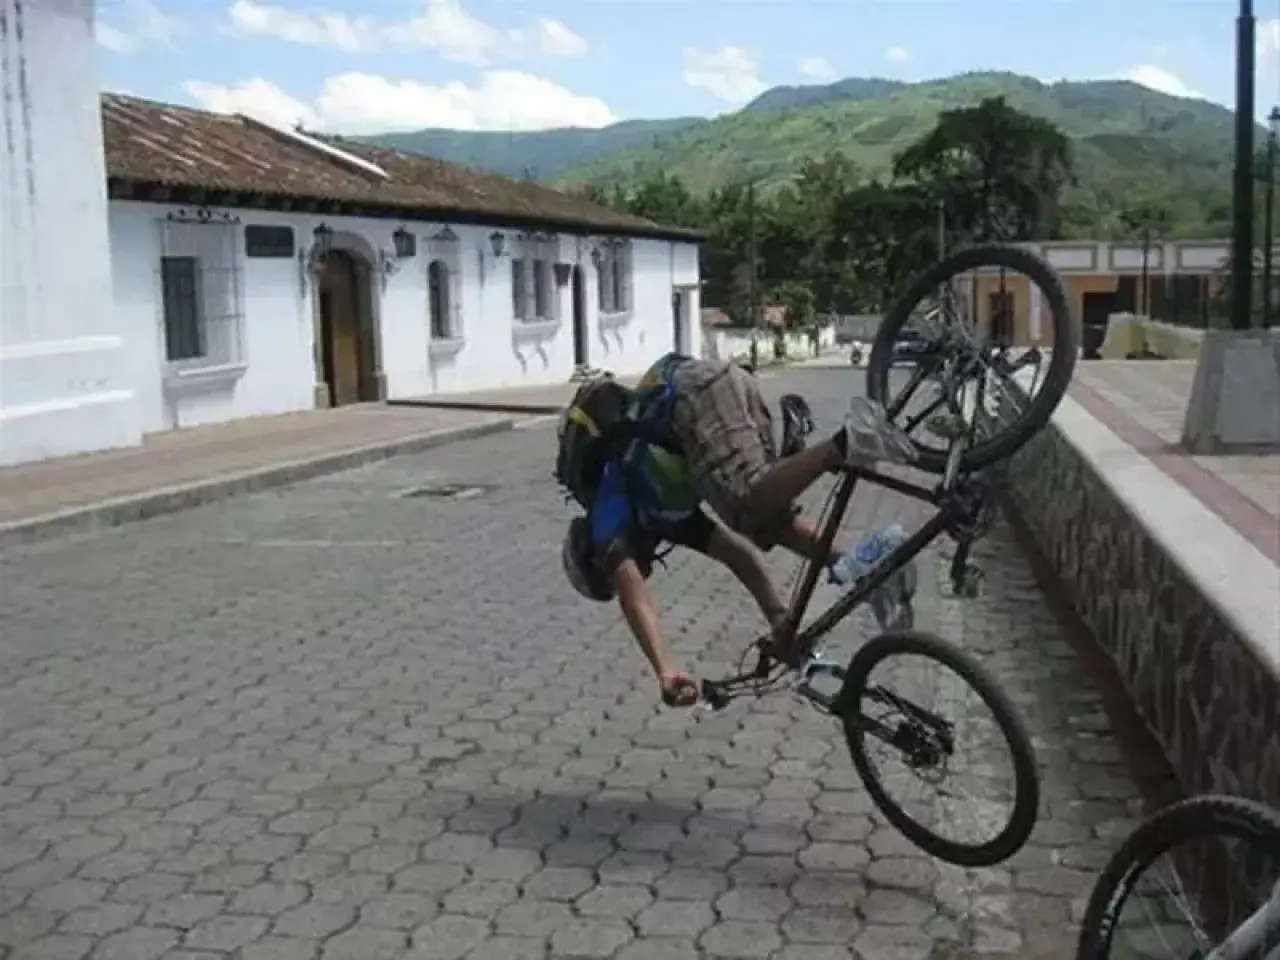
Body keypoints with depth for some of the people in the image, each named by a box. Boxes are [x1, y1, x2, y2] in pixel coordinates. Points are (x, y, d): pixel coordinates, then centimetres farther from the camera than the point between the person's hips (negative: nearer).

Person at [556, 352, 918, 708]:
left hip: (695, 400, -7)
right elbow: (739, 552, 34)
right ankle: (861, 566, -4)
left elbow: (634, 596, -3)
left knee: (752, 510, -20)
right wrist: (781, 621, 35)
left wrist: (666, 673, -13)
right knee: (765, 518, 12)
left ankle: (844, 442, -35)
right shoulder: (660, 511, 33)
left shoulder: (609, 517, 14)